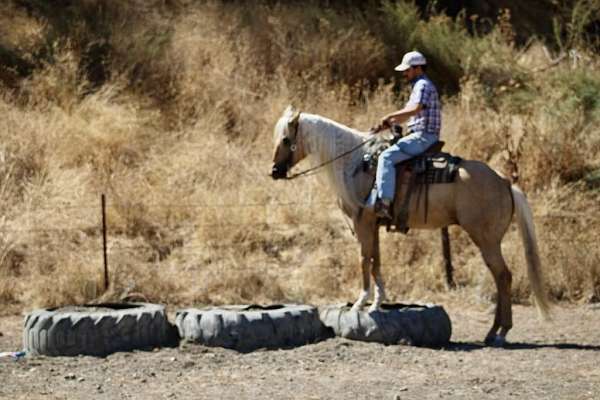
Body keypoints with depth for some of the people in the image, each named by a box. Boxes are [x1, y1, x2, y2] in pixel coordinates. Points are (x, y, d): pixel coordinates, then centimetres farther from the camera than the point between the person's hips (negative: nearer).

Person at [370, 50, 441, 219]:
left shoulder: (423, 86, -10)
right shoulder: (419, 86, 24)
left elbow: (414, 110, -27)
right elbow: (406, 116, 25)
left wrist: (389, 117, -17)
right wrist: (387, 124, 11)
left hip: (423, 137, -11)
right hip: (419, 137, 11)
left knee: (386, 157, -24)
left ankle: (384, 202, -33)